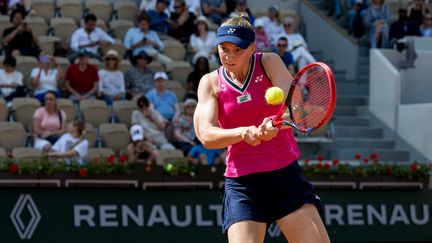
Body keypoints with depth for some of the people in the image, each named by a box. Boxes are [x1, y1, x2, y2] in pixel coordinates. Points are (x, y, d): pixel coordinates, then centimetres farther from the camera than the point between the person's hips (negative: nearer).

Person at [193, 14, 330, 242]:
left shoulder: (269, 63, 1)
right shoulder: (211, 83, 1)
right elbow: (206, 136, -12)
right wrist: (243, 132, -31)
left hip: (286, 172, 1)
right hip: (242, 181, 0)